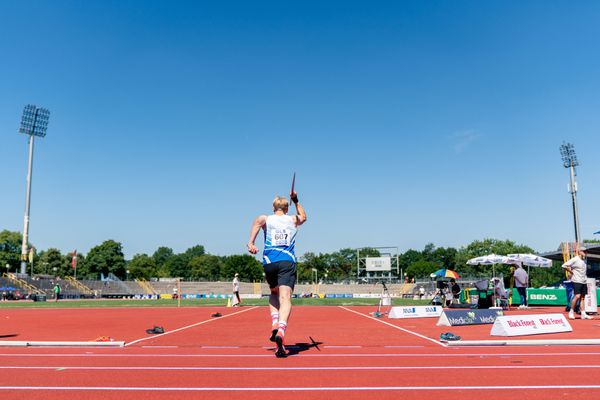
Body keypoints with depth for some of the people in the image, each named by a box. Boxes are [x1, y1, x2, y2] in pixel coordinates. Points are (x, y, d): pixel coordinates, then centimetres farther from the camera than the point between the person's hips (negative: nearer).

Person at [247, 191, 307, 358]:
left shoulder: (267, 219, 13)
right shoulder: (293, 219, 18)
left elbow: (258, 221, -12)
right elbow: (303, 217, 43)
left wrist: (251, 242, -19)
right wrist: (296, 201, 45)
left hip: (269, 262, 1)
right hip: (288, 262, -1)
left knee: (274, 293, 25)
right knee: (285, 298, -12)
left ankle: (275, 325, 6)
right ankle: (281, 332, -34)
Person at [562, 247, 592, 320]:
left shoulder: (584, 260, 16)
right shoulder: (575, 259, -8)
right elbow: (564, 265, -15)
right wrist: (571, 272, -10)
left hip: (584, 282, 8)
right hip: (577, 281, -7)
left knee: (582, 297, 6)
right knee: (577, 296, -15)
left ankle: (583, 314, 7)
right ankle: (571, 312, -4)